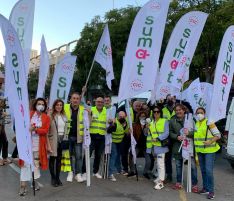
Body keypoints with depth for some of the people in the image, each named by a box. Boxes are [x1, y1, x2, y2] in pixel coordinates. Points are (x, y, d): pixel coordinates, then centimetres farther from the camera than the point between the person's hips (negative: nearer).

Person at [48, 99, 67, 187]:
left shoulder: (64, 116, 11)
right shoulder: (51, 116, -10)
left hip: (62, 139, 5)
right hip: (54, 139, -5)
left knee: (59, 159, 12)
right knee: (52, 158, 4)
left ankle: (57, 177, 22)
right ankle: (53, 178, 15)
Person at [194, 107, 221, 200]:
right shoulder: (195, 124, 10)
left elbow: (218, 135, -8)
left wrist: (210, 141, -23)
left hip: (209, 150, -6)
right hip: (199, 150, 6)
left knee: (209, 170, -9)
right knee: (203, 170, 12)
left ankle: (211, 191, 0)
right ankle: (205, 188, 23)